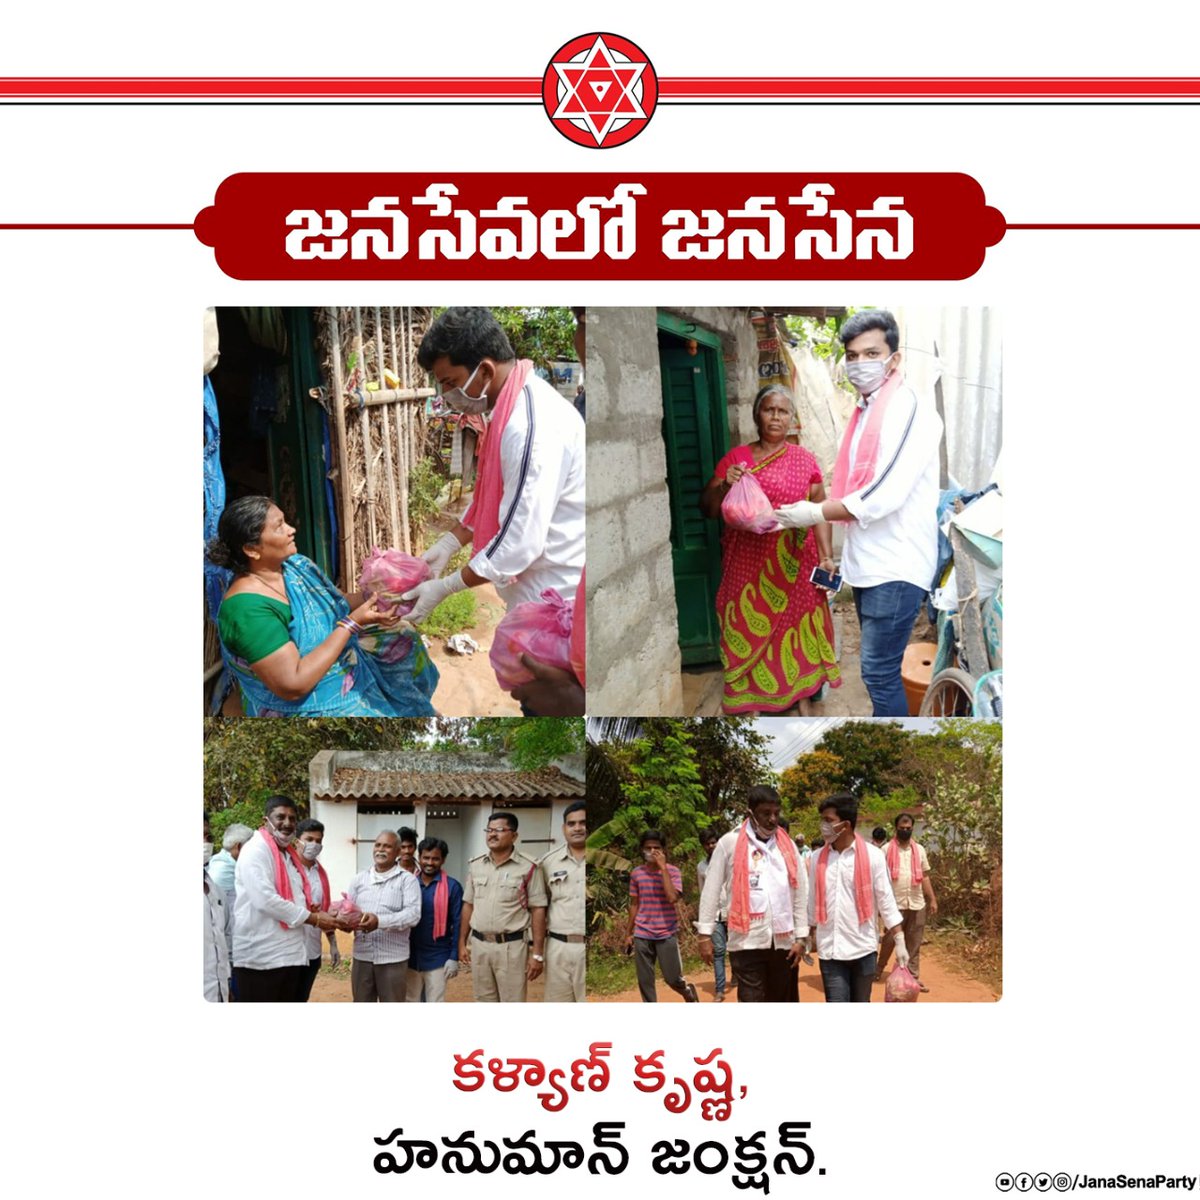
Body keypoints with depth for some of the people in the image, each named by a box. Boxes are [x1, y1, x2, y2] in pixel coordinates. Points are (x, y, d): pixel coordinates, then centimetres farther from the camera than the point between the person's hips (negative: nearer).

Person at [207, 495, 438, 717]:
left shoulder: (295, 564, -3)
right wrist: (353, 624, -27)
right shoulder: (248, 609, -28)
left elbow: (331, 606, 12)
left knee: (405, 640, 16)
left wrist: (371, 598, -9)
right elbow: (292, 685, -30)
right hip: (305, 708, -9)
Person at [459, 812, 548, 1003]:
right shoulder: (475, 866, 8)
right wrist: (462, 943, 11)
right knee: (485, 1007, 14)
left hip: (511, 946, -5)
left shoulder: (528, 868, -7)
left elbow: (538, 910, -7)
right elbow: (468, 905, 14)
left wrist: (537, 953, -11)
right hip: (479, 944, 5)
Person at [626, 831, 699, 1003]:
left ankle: (688, 992, 35)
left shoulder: (672, 871, -6)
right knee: (644, 981, 3)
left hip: (667, 934, -3)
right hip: (642, 935, 3)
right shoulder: (636, 873, 3)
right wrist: (629, 933, 12)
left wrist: (663, 867, -20)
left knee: (672, 979, 1)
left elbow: (672, 898, -22)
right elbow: (634, 905, 11)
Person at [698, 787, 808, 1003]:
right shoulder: (730, 843, -1)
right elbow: (712, 890, 1)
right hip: (747, 940, -4)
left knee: (781, 1005, 13)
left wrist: (800, 936, 4)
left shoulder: (787, 845, 8)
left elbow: (800, 892, 10)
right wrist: (705, 934, -3)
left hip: (783, 940, 4)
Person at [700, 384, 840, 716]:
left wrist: (826, 557, -8)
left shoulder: (805, 460, 4)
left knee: (796, 624, 6)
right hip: (748, 564, 0)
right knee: (749, 629, 3)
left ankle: (802, 697, 21)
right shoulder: (736, 457, 3)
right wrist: (725, 485, -18)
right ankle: (750, 699, 16)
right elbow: (708, 508, 2)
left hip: (793, 566, 0)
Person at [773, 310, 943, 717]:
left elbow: (884, 494, -22)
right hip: (867, 562, 9)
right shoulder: (865, 411, 15)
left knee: (879, 670, -8)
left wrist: (815, 513, -13)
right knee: (881, 669, 16)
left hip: (896, 565, -9)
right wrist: (798, 516, 7)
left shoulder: (911, 408, -13)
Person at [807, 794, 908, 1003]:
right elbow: (812, 902, 10)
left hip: (862, 947, -1)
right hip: (829, 949, 1)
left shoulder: (872, 856, -5)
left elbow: (886, 901, -2)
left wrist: (899, 942, -4)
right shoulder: (817, 858, 2)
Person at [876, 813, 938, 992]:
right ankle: (879, 969, 24)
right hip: (895, 904, -3)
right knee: (889, 939, 4)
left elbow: (925, 877, 12)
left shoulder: (920, 850, 8)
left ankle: (913, 977, 13)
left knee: (914, 943, 7)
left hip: (917, 904, 3)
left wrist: (933, 900, 6)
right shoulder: (886, 849, -3)